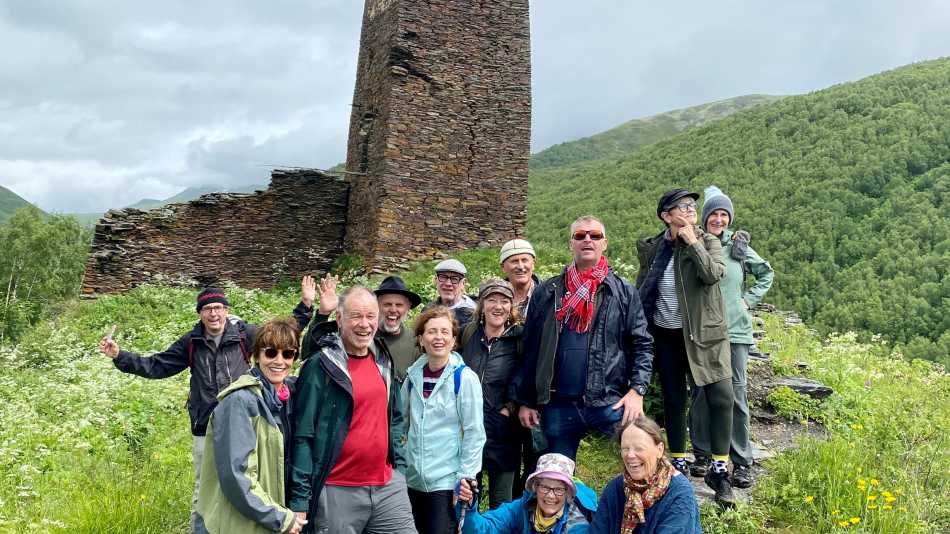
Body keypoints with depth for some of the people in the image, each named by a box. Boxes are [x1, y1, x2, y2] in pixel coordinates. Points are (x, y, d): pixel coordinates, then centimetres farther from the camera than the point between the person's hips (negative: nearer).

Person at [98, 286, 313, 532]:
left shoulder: (244, 334, -4)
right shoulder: (192, 342, 3)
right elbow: (156, 366, 8)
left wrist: (304, 306, -5)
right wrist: (120, 356, 0)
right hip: (205, 429, 2)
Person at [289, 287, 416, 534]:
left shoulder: (383, 362, 8)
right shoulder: (319, 366, -10)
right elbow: (303, 436, -11)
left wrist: (399, 466, 12)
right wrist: (300, 501, -12)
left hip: (388, 486, 5)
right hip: (337, 492, -5)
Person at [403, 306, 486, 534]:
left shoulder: (465, 378, -10)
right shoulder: (413, 376, 4)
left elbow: (474, 433, -10)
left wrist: (466, 479, -13)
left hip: (447, 481, -5)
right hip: (414, 479, 5)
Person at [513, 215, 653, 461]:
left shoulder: (624, 291, 6)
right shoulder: (547, 292, 9)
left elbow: (642, 345, 4)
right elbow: (530, 348, 9)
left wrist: (637, 390, -8)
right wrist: (526, 400, 7)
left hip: (611, 403, -1)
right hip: (559, 404, 2)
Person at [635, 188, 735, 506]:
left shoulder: (708, 242, -2)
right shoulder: (650, 248, 3)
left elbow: (713, 274, -21)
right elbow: (640, 292, 11)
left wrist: (692, 241, -16)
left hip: (704, 333, -2)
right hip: (666, 336, 2)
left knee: (722, 397, -9)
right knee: (673, 400, 11)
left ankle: (719, 471, 4)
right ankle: (678, 464, 26)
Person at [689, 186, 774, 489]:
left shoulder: (739, 246, 5)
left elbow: (766, 273, 18)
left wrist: (750, 299, 8)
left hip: (735, 330, 0)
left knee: (736, 393, 0)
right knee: (701, 392, 6)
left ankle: (742, 462, 8)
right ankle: (702, 453, 20)